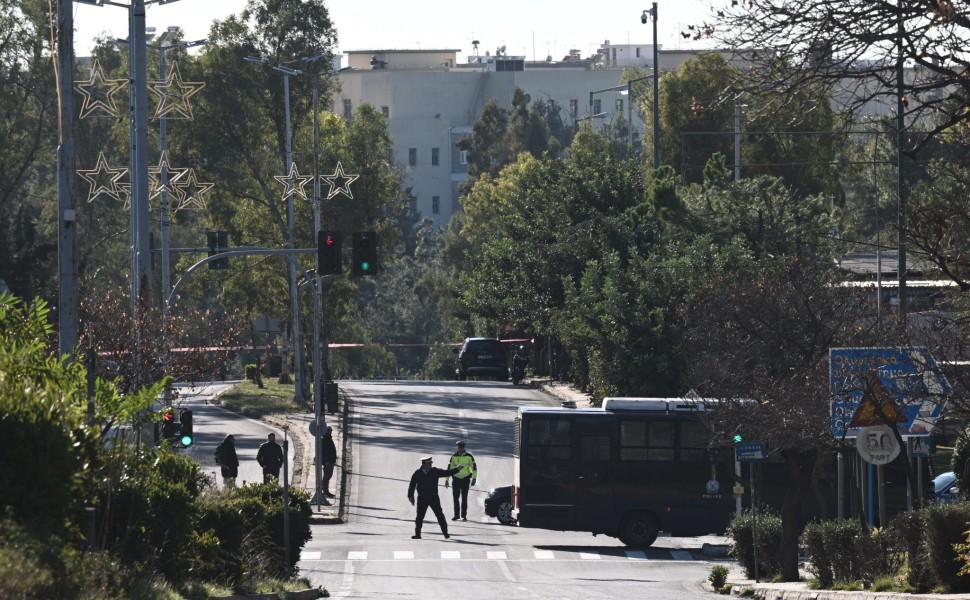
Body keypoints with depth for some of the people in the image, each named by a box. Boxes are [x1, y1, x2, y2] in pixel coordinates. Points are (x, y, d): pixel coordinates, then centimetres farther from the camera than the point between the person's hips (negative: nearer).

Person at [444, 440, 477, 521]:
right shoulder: (454, 456, 2)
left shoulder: (469, 456, -1)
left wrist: (474, 479, -5)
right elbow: (449, 468, 5)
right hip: (456, 479, 1)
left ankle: (464, 515, 5)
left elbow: (474, 468, 1)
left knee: (464, 498, 0)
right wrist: (446, 480, 3)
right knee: (455, 498, 2)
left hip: (465, 479, -1)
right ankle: (456, 515, 11)